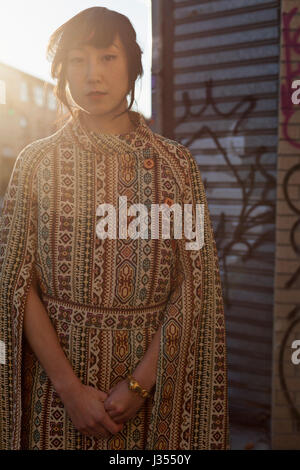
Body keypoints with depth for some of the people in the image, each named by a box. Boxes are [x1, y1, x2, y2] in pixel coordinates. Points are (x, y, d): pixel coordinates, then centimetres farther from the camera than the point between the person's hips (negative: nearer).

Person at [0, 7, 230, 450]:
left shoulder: (175, 162, -1)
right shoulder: (36, 161, -1)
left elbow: (195, 284, -5)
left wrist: (139, 383, -13)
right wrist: (69, 387, -13)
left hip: (154, 372, 1)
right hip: (56, 368, 0)